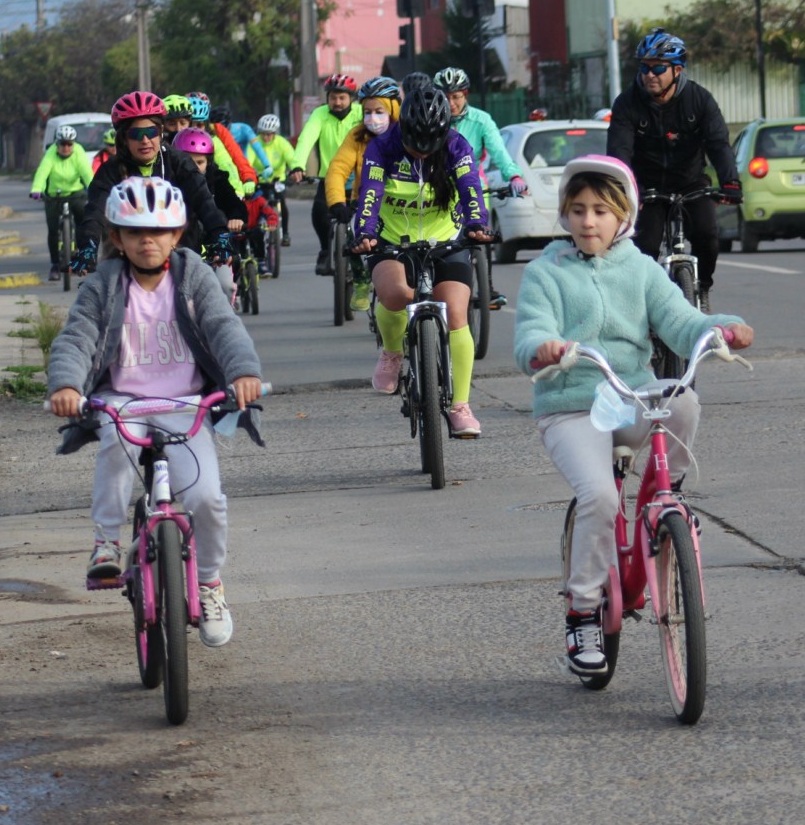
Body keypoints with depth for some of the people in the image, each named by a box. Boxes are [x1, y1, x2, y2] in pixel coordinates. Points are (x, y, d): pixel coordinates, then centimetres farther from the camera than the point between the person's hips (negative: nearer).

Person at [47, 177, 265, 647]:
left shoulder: (193, 278, 3)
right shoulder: (103, 288, 2)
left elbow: (224, 327, -8)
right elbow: (76, 340, -8)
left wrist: (244, 370, -29)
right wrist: (65, 384, -30)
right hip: (122, 400, -1)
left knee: (206, 495, -19)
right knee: (118, 438, -39)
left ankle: (210, 584, 8)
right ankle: (107, 542, -22)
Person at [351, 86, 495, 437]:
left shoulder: (456, 148, -9)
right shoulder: (382, 149, -12)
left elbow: (470, 189, -23)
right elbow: (369, 195, -23)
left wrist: (477, 225, -43)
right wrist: (364, 234, -43)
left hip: (446, 243, 1)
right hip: (392, 244, -1)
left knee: (455, 317, -14)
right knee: (395, 292, -34)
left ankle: (460, 406, -4)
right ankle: (392, 352, -3)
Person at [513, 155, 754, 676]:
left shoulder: (641, 270, 11)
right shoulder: (546, 272, 3)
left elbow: (679, 322, -1)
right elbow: (532, 334, -9)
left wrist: (722, 328, -24)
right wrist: (542, 349, -35)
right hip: (570, 408, -2)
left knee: (684, 400, -31)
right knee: (599, 494, -26)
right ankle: (583, 612, -10)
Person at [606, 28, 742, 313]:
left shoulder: (699, 99, -12)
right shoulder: (627, 104, -15)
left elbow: (719, 143, -21)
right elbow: (619, 150, -24)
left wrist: (730, 182, -38)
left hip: (690, 182, 0)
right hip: (649, 185, 0)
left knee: (706, 235, -20)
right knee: (645, 246, -15)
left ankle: (702, 289, 6)